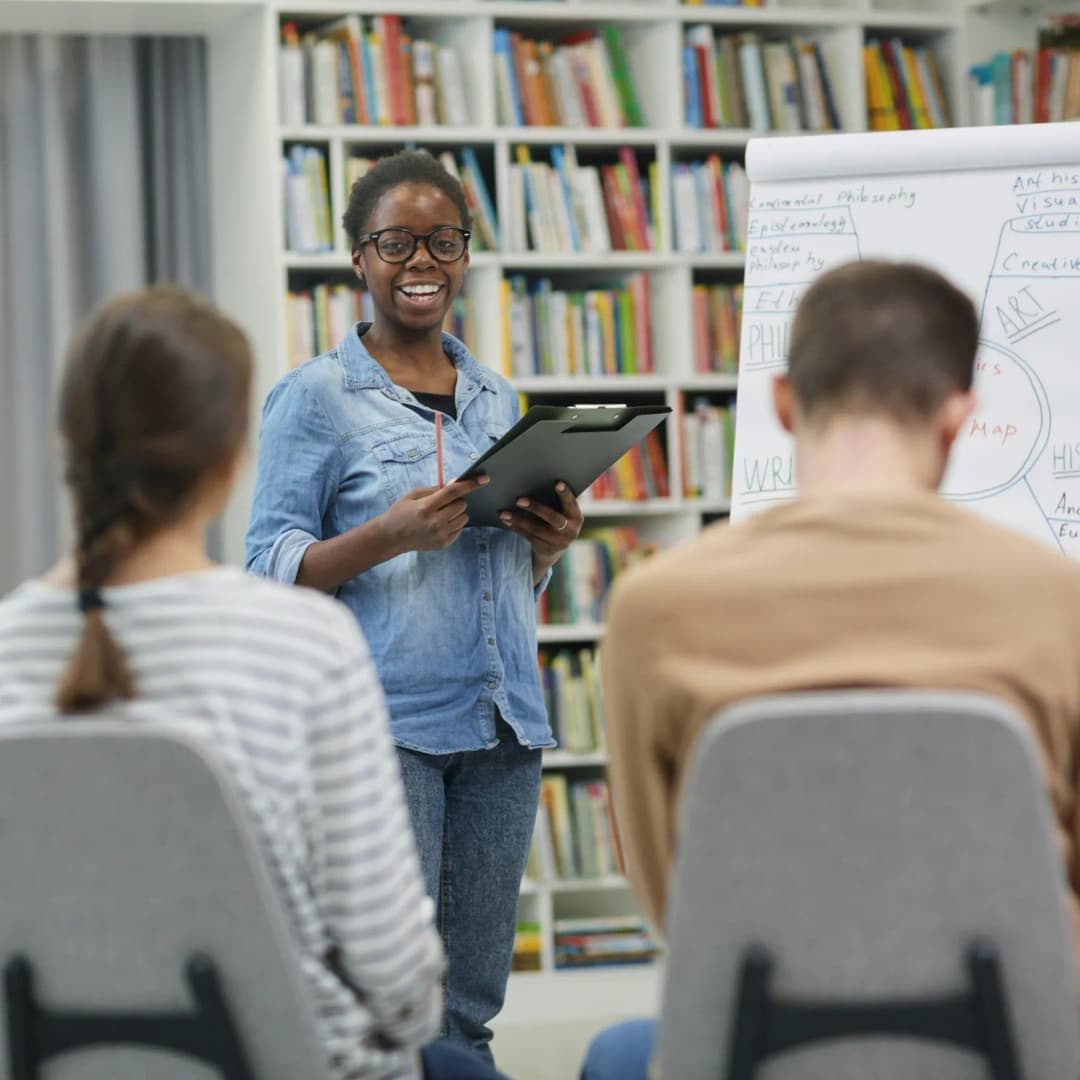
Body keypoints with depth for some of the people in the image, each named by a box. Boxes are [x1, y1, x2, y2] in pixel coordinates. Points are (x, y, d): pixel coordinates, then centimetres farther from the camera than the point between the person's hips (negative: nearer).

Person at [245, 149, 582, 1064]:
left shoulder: (497, 399, 17)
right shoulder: (316, 396, 0)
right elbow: (273, 567, -4)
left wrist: (551, 545, 2)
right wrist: (390, 536, -20)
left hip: (501, 717, 5)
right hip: (382, 722, -5)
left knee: (471, 998, 7)